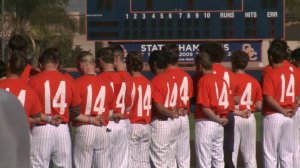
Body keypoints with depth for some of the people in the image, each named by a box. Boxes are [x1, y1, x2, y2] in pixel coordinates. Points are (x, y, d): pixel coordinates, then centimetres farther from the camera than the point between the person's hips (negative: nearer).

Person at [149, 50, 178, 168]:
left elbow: (159, 107, -18)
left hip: (159, 124, -8)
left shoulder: (155, 81, -15)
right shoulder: (172, 80, 10)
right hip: (172, 123, 8)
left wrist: (170, 114, -4)